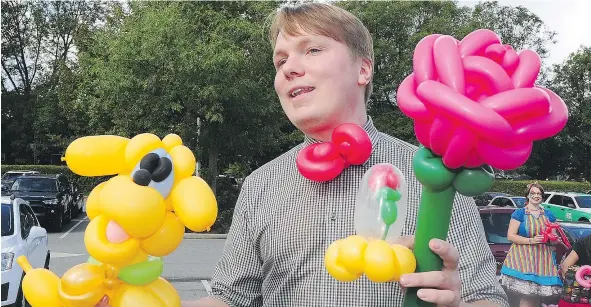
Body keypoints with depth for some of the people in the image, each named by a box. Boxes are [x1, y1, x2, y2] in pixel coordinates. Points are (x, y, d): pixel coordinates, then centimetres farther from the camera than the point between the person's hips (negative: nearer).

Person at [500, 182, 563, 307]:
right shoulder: (519, 213, 1)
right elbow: (510, 236, -5)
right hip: (524, 257, -4)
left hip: (544, 258, 4)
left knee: (538, 296, -1)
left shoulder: (548, 215, 15)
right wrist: (531, 240, -17)